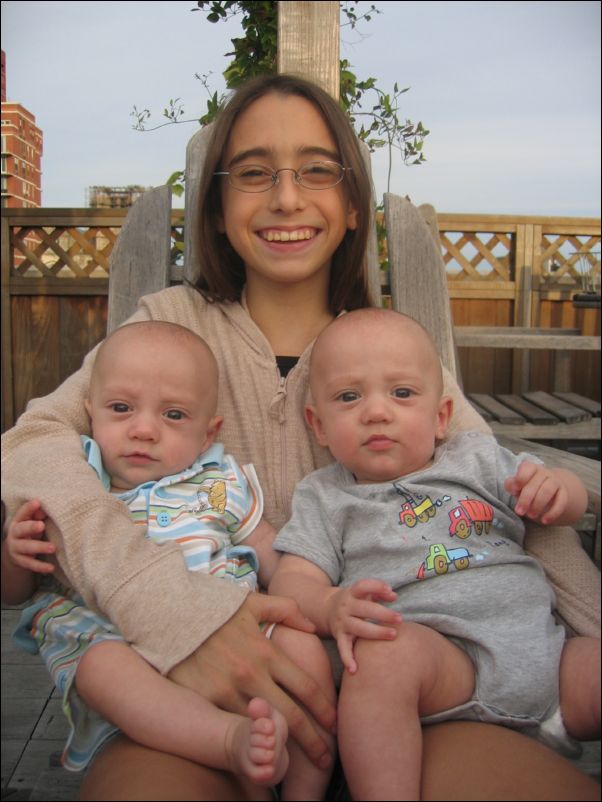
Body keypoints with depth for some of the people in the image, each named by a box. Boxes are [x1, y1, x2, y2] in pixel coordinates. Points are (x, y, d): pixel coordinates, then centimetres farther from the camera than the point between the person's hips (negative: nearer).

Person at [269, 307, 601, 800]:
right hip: (438, 656, -3)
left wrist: (558, 488, -5)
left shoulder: (476, 458, 18)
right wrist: (331, 607, -24)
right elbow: (291, 579, 1)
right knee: (387, 650, -34)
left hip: (545, 648, 3)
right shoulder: (324, 497, 13)